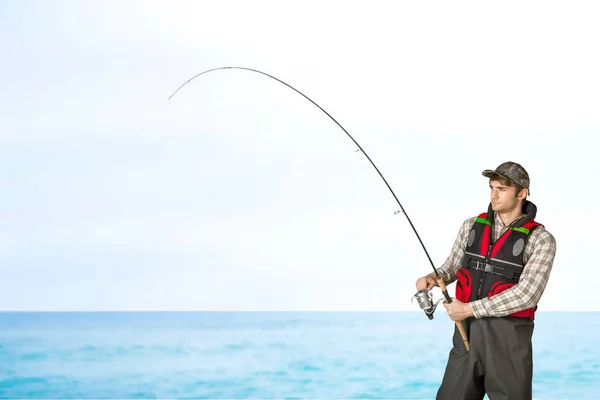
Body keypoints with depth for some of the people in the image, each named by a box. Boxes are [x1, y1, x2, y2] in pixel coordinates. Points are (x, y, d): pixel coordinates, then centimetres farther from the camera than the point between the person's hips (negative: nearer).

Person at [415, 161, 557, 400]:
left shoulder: (541, 240, -7)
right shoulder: (472, 226, 7)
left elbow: (527, 294, -17)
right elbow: (452, 267, 16)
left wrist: (470, 309, -18)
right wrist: (432, 278, -8)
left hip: (509, 336, -4)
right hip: (467, 331, 4)